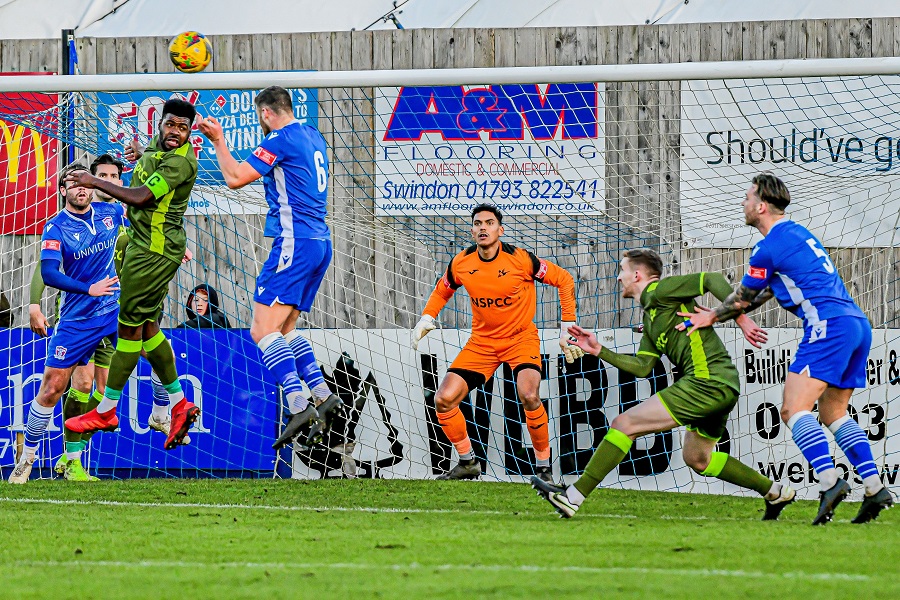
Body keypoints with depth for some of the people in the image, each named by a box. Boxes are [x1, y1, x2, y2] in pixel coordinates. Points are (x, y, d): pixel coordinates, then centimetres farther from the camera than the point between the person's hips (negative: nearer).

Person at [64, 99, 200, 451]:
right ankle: (179, 405, 15)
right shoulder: (157, 146, 10)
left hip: (154, 250, -10)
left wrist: (95, 182, -19)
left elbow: (140, 196, -28)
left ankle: (106, 412, 2)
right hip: (141, 242, 10)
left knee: (130, 326, -4)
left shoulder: (181, 161, -20)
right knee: (146, 327, 11)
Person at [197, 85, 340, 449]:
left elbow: (235, 178, -12)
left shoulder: (281, 140, -10)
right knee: (284, 328, 17)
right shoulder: (312, 137, 16)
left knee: (263, 330, -13)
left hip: (295, 242, -9)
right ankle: (324, 396, 7)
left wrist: (218, 141, 0)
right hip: (321, 242, 9)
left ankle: (299, 406, -25)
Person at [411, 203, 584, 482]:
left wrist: (567, 326, -9)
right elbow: (442, 290, 16)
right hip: (481, 341, 4)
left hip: (521, 337, -4)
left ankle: (543, 467, -11)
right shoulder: (460, 264, -6)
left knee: (529, 396, -29)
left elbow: (564, 280, -7)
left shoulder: (520, 259, -17)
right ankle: (468, 462, 14)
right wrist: (426, 319, 2)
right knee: (444, 399, -8)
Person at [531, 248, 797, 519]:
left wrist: (742, 319, -18)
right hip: (721, 387, 10)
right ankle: (775, 492, 30)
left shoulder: (658, 291, -3)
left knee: (624, 424, -9)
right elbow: (642, 367, 19)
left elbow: (712, 280, -12)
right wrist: (599, 351, 17)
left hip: (706, 381, -10)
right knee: (696, 458, 26)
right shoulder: (650, 317, 24)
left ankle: (573, 496, -10)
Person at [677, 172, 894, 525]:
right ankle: (875, 487, 8)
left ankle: (829, 482, -31)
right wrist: (716, 315, 35)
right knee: (833, 413, 18)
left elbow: (743, 299, 9)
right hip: (858, 324, 10)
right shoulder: (798, 234, 24)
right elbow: (763, 293, 32)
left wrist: (712, 317, 28)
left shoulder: (769, 248, -6)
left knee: (794, 409, -14)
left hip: (828, 326, -10)